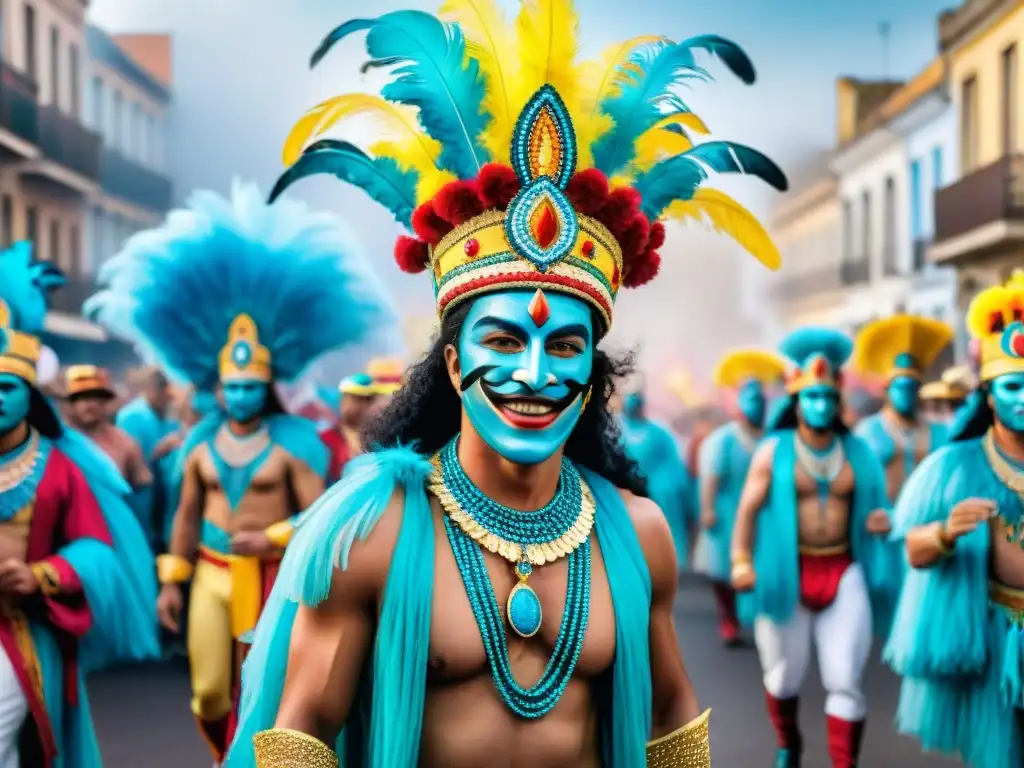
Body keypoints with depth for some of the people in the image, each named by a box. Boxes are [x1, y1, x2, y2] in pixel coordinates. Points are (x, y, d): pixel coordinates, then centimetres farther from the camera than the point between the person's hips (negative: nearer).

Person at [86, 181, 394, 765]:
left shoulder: (294, 443, -8)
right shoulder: (200, 442, 6)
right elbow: (187, 515, 12)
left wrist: (273, 538, -24)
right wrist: (172, 581, 9)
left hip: (272, 578, -4)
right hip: (212, 575, 4)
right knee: (208, 690, 8)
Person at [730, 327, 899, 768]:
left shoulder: (858, 451, 6)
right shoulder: (773, 451, -2)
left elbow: (874, 504, 17)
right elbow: (748, 510, -6)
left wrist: (883, 522, -7)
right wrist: (741, 562, -18)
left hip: (844, 574, 1)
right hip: (786, 574, -1)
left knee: (844, 682, -4)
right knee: (784, 676, 15)